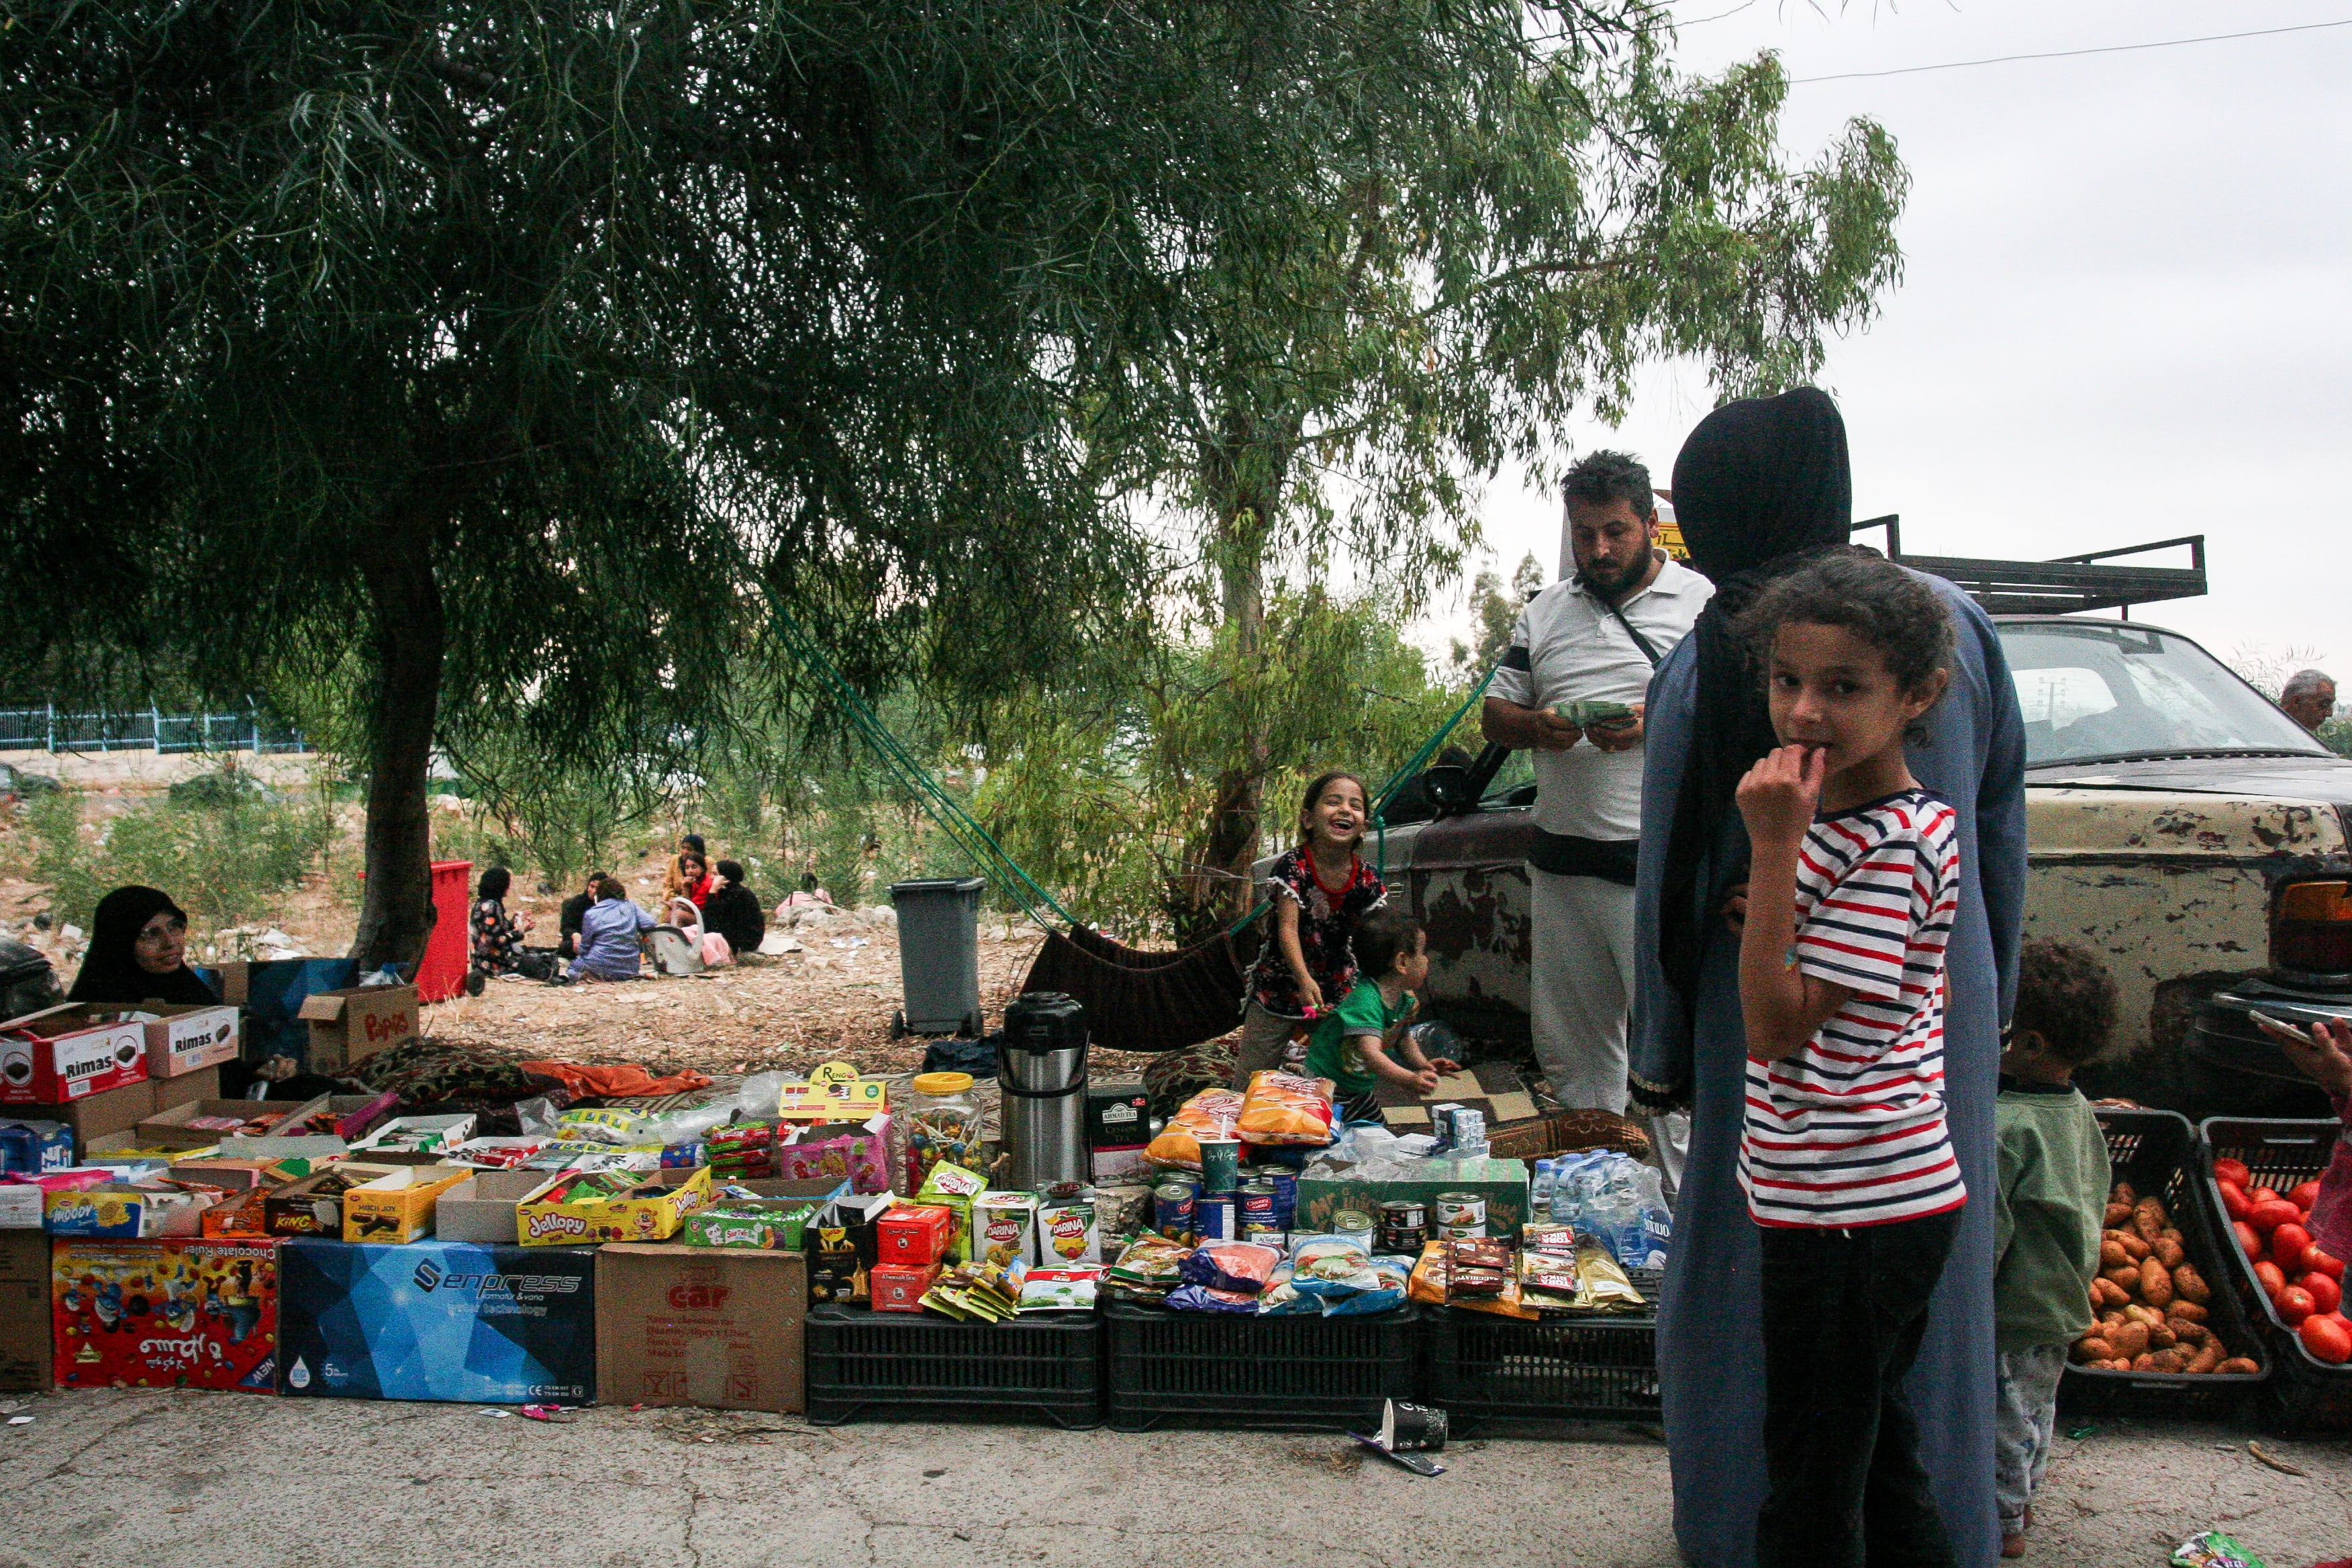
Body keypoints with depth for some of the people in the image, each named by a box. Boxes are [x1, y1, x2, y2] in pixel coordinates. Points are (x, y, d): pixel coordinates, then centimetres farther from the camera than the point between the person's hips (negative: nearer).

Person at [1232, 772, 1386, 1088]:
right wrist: (1304, 979, -40)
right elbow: (1288, 928, -25)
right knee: (1251, 1082, 1)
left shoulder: (1366, 879, -5)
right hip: (1281, 984, -3)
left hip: (1338, 990, 3)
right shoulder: (1293, 866, -17)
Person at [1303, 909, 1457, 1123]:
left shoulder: (1404, 999, -1)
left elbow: (1403, 1036, 20)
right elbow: (1370, 1055, -45)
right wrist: (1410, 1079, -54)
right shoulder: (1365, 1001, -32)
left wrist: (1424, 1065, 7)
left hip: (1360, 1090, 9)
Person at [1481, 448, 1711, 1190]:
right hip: (1562, 864, 5)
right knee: (1571, 1046, 13)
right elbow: (1495, 712, 18)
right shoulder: (1544, 612, 15)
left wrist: (1656, 725, -19)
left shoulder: (1706, 603, 1)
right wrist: (1537, 726, -5)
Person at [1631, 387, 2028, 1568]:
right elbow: (2003, 828, 4)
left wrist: (1660, 1055, 0)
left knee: (1757, 1280, 12)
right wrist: (1992, 1000, 14)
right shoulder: (1955, 622, -2)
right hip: (1942, 1004, 4)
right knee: (1928, 1279, 17)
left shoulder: (1709, 665, -14)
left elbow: (1673, 879, -10)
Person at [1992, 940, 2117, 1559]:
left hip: (2012, 1308, -9)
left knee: (2004, 1414, 7)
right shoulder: (2079, 1112, -1)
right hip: (2063, 1300, 9)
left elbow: (1986, 1232, -25)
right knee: (2036, 1405, 24)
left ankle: (2003, 1522, 21)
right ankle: (2021, 1496, 41)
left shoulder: (2006, 1127, -29)